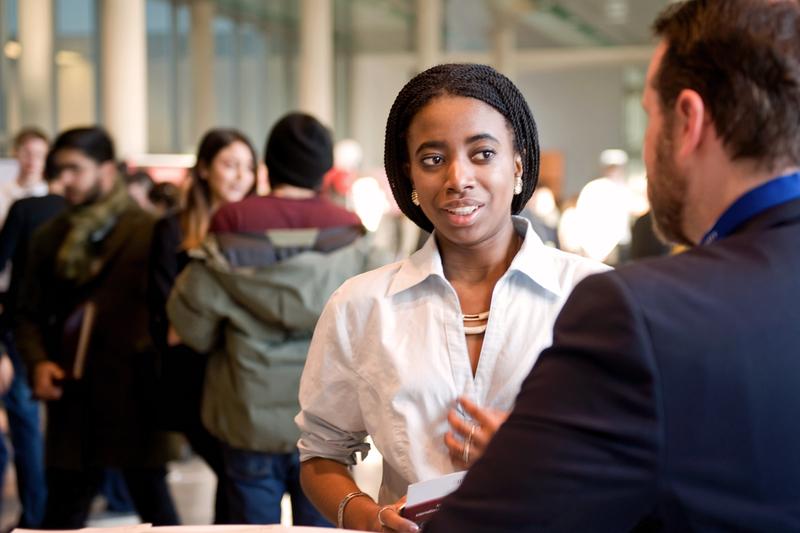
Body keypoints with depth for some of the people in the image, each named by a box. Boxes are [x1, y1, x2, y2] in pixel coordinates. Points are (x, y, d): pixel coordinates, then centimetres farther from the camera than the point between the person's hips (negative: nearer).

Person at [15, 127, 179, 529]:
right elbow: (30, 313, 15)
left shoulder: (148, 233, -5)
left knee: (154, 508, 4)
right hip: (72, 400, 5)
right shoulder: (50, 236, 11)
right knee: (61, 514, 12)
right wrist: (38, 361, -2)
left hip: (134, 398, -5)